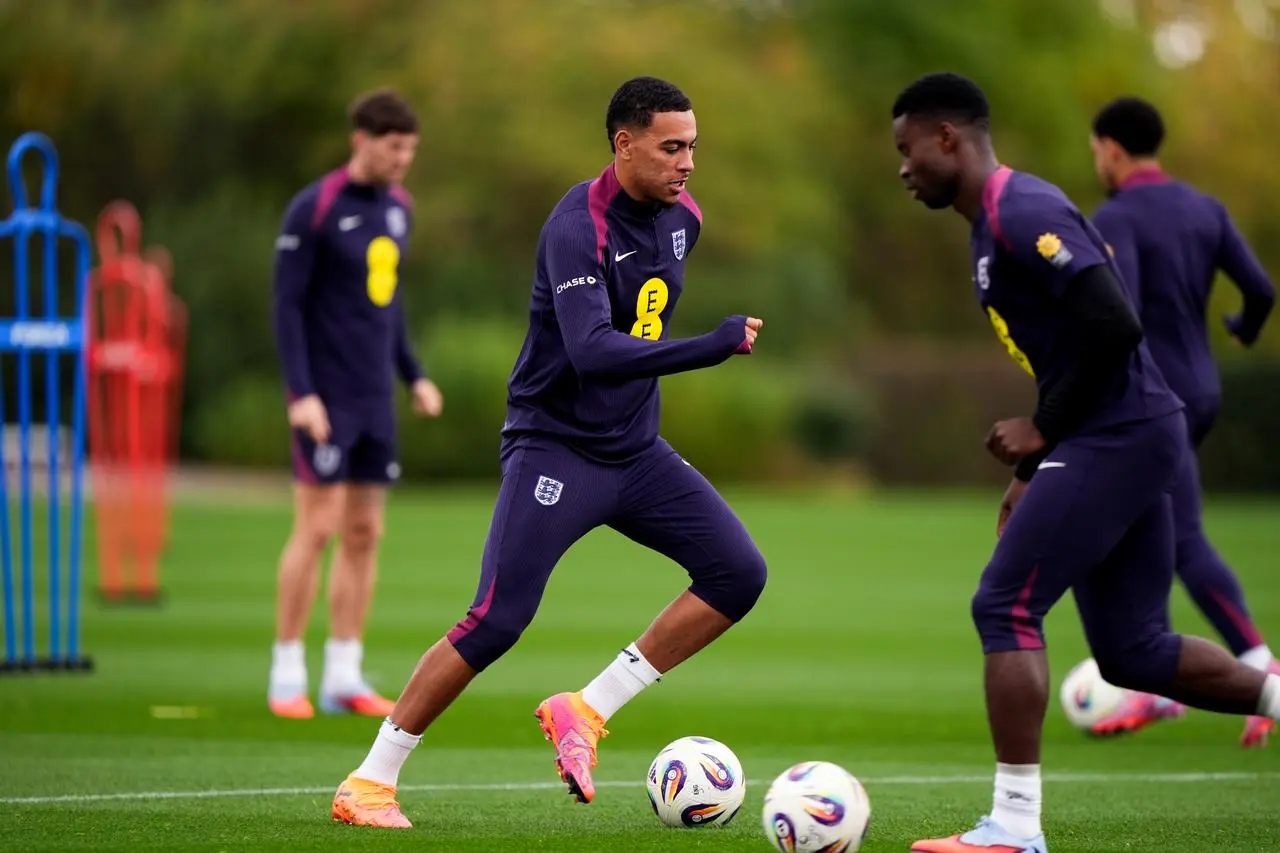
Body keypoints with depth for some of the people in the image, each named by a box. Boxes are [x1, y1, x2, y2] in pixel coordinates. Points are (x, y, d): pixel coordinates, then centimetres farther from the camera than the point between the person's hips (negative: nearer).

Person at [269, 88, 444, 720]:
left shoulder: (398, 206, 10)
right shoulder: (312, 210, -11)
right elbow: (287, 304, -12)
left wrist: (414, 376, 15)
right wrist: (302, 395, -18)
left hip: (375, 399, 7)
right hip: (324, 399, -7)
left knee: (364, 533, 5)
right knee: (317, 528, -8)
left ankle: (343, 678, 9)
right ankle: (286, 675, 0)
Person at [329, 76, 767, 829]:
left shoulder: (682, 216, 4)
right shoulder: (579, 227, -22)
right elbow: (592, 353, -35)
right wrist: (714, 347, -40)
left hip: (636, 453, 7)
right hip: (556, 448, -7)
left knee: (739, 575, -6)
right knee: (497, 622, -14)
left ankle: (587, 711, 0)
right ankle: (368, 784, -2)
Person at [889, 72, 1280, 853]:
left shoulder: (1022, 213, -15)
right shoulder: (995, 224, 18)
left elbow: (1113, 327, -23)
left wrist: (1041, 431, -14)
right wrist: (1032, 474, 20)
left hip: (1117, 438, -10)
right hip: (1134, 438, 10)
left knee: (1004, 608, -9)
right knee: (1131, 651, 12)